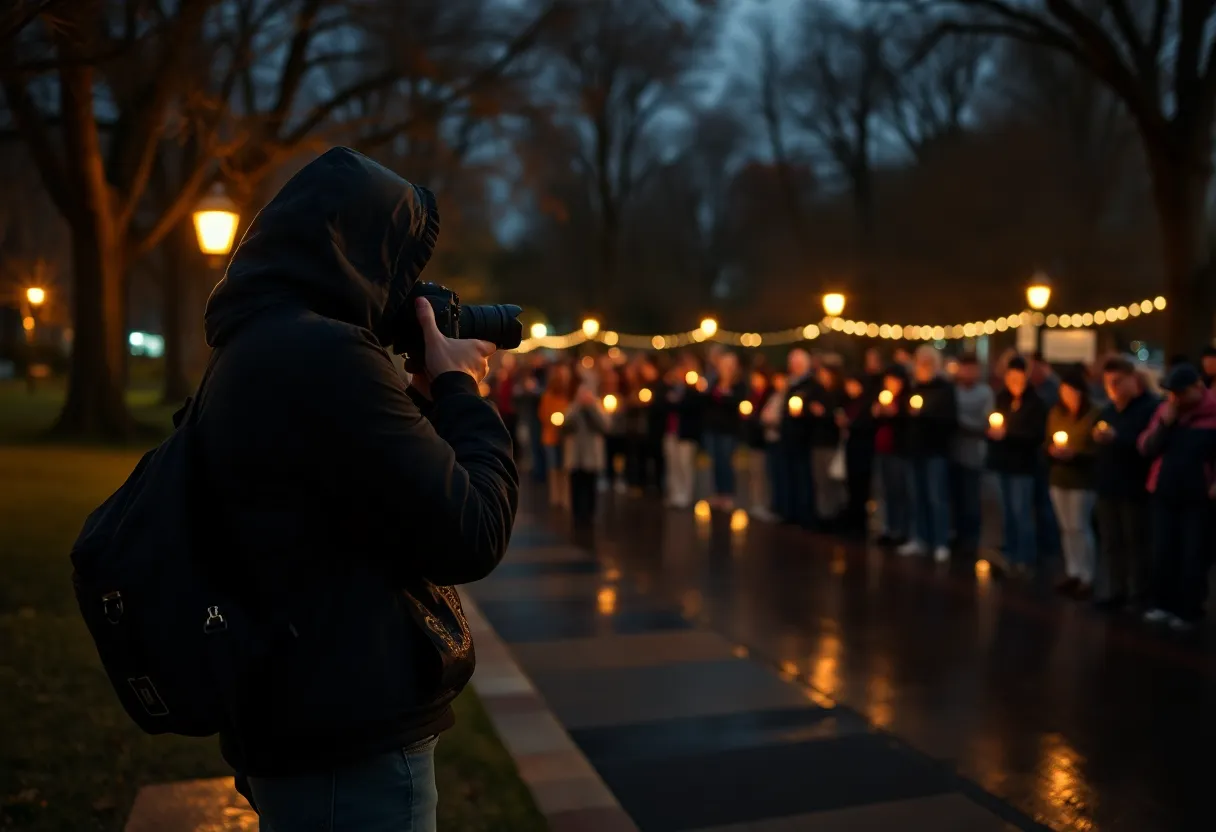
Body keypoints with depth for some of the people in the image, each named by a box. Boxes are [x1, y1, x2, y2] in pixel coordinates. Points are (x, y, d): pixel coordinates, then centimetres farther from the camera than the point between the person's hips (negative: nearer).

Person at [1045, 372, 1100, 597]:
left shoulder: (1094, 415, -11)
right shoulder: (1055, 413, 8)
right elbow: (1048, 443, 14)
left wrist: (1074, 454, -22)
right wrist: (1052, 451, -7)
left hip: (1083, 480, -6)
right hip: (1059, 478, 6)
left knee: (1080, 528, -4)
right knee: (1066, 528, 10)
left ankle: (1087, 577, 5)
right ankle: (1072, 573, 19)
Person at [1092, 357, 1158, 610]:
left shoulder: (1151, 407, -10)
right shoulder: (1108, 411, 17)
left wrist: (1116, 438, -26)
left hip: (1135, 490, -7)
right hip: (1109, 488, 7)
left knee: (1137, 544, -1)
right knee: (1110, 543, 10)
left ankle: (1138, 596, 9)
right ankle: (1112, 591, 17)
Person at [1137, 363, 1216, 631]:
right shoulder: (1164, 409, 7)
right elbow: (1146, 448, 3)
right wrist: (1164, 424, -10)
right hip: (1165, 494, 5)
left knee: (1193, 558, 4)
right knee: (1163, 554, 11)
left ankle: (1188, 612, 15)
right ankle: (1163, 604, 24)